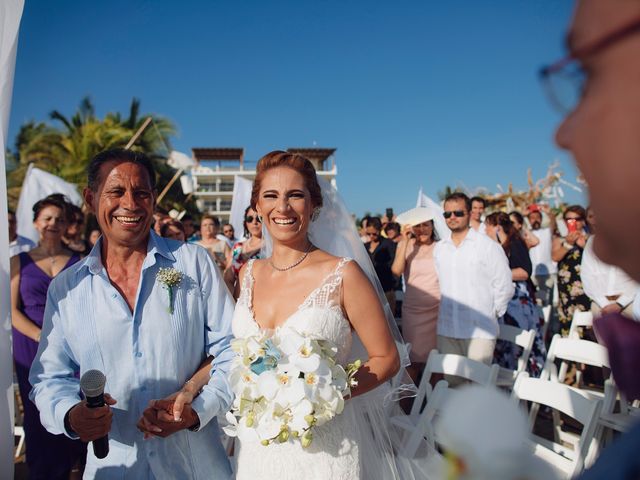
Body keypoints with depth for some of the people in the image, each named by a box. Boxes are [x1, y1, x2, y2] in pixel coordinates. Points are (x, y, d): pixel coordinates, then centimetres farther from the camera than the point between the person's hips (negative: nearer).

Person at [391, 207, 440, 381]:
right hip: (413, 311, 0)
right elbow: (396, 270, -12)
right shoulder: (405, 245, 3)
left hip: (438, 310, 0)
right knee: (414, 357, 4)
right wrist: (405, 242, -12)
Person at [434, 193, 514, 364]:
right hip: (445, 330, 5)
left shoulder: (488, 246, -5)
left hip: (480, 331, -4)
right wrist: (443, 308, 10)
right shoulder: (439, 249, 10)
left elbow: (504, 286, -2)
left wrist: (490, 313, 3)